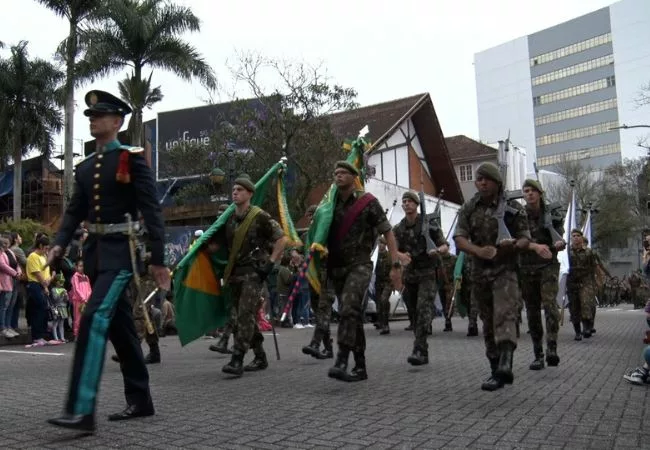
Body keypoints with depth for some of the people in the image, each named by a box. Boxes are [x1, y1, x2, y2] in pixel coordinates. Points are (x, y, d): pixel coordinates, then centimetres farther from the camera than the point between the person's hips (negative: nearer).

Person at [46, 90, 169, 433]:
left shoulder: (132, 158, -4)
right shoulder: (84, 168, 15)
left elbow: (151, 210, -8)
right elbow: (74, 211, 14)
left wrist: (158, 259, -12)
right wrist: (59, 244, -4)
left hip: (121, 251, -7)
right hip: (94, 251, 7)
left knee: (95, 318, -20)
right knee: (120, 325, 11)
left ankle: (81, 410, -20)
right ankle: (140, 401, 22)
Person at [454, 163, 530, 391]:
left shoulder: (513, 208, 0)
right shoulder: (468, 209, 5)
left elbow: (525, 239, 2)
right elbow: (459, 240, -5)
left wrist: (514, 244, -23)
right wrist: (479, 251, -25)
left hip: (505, 270, -3)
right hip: (479, 271, 4)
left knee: (504, 316, -21)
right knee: (488, 322, 9)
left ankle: (504, 366, -33)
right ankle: (497, 370, 19)